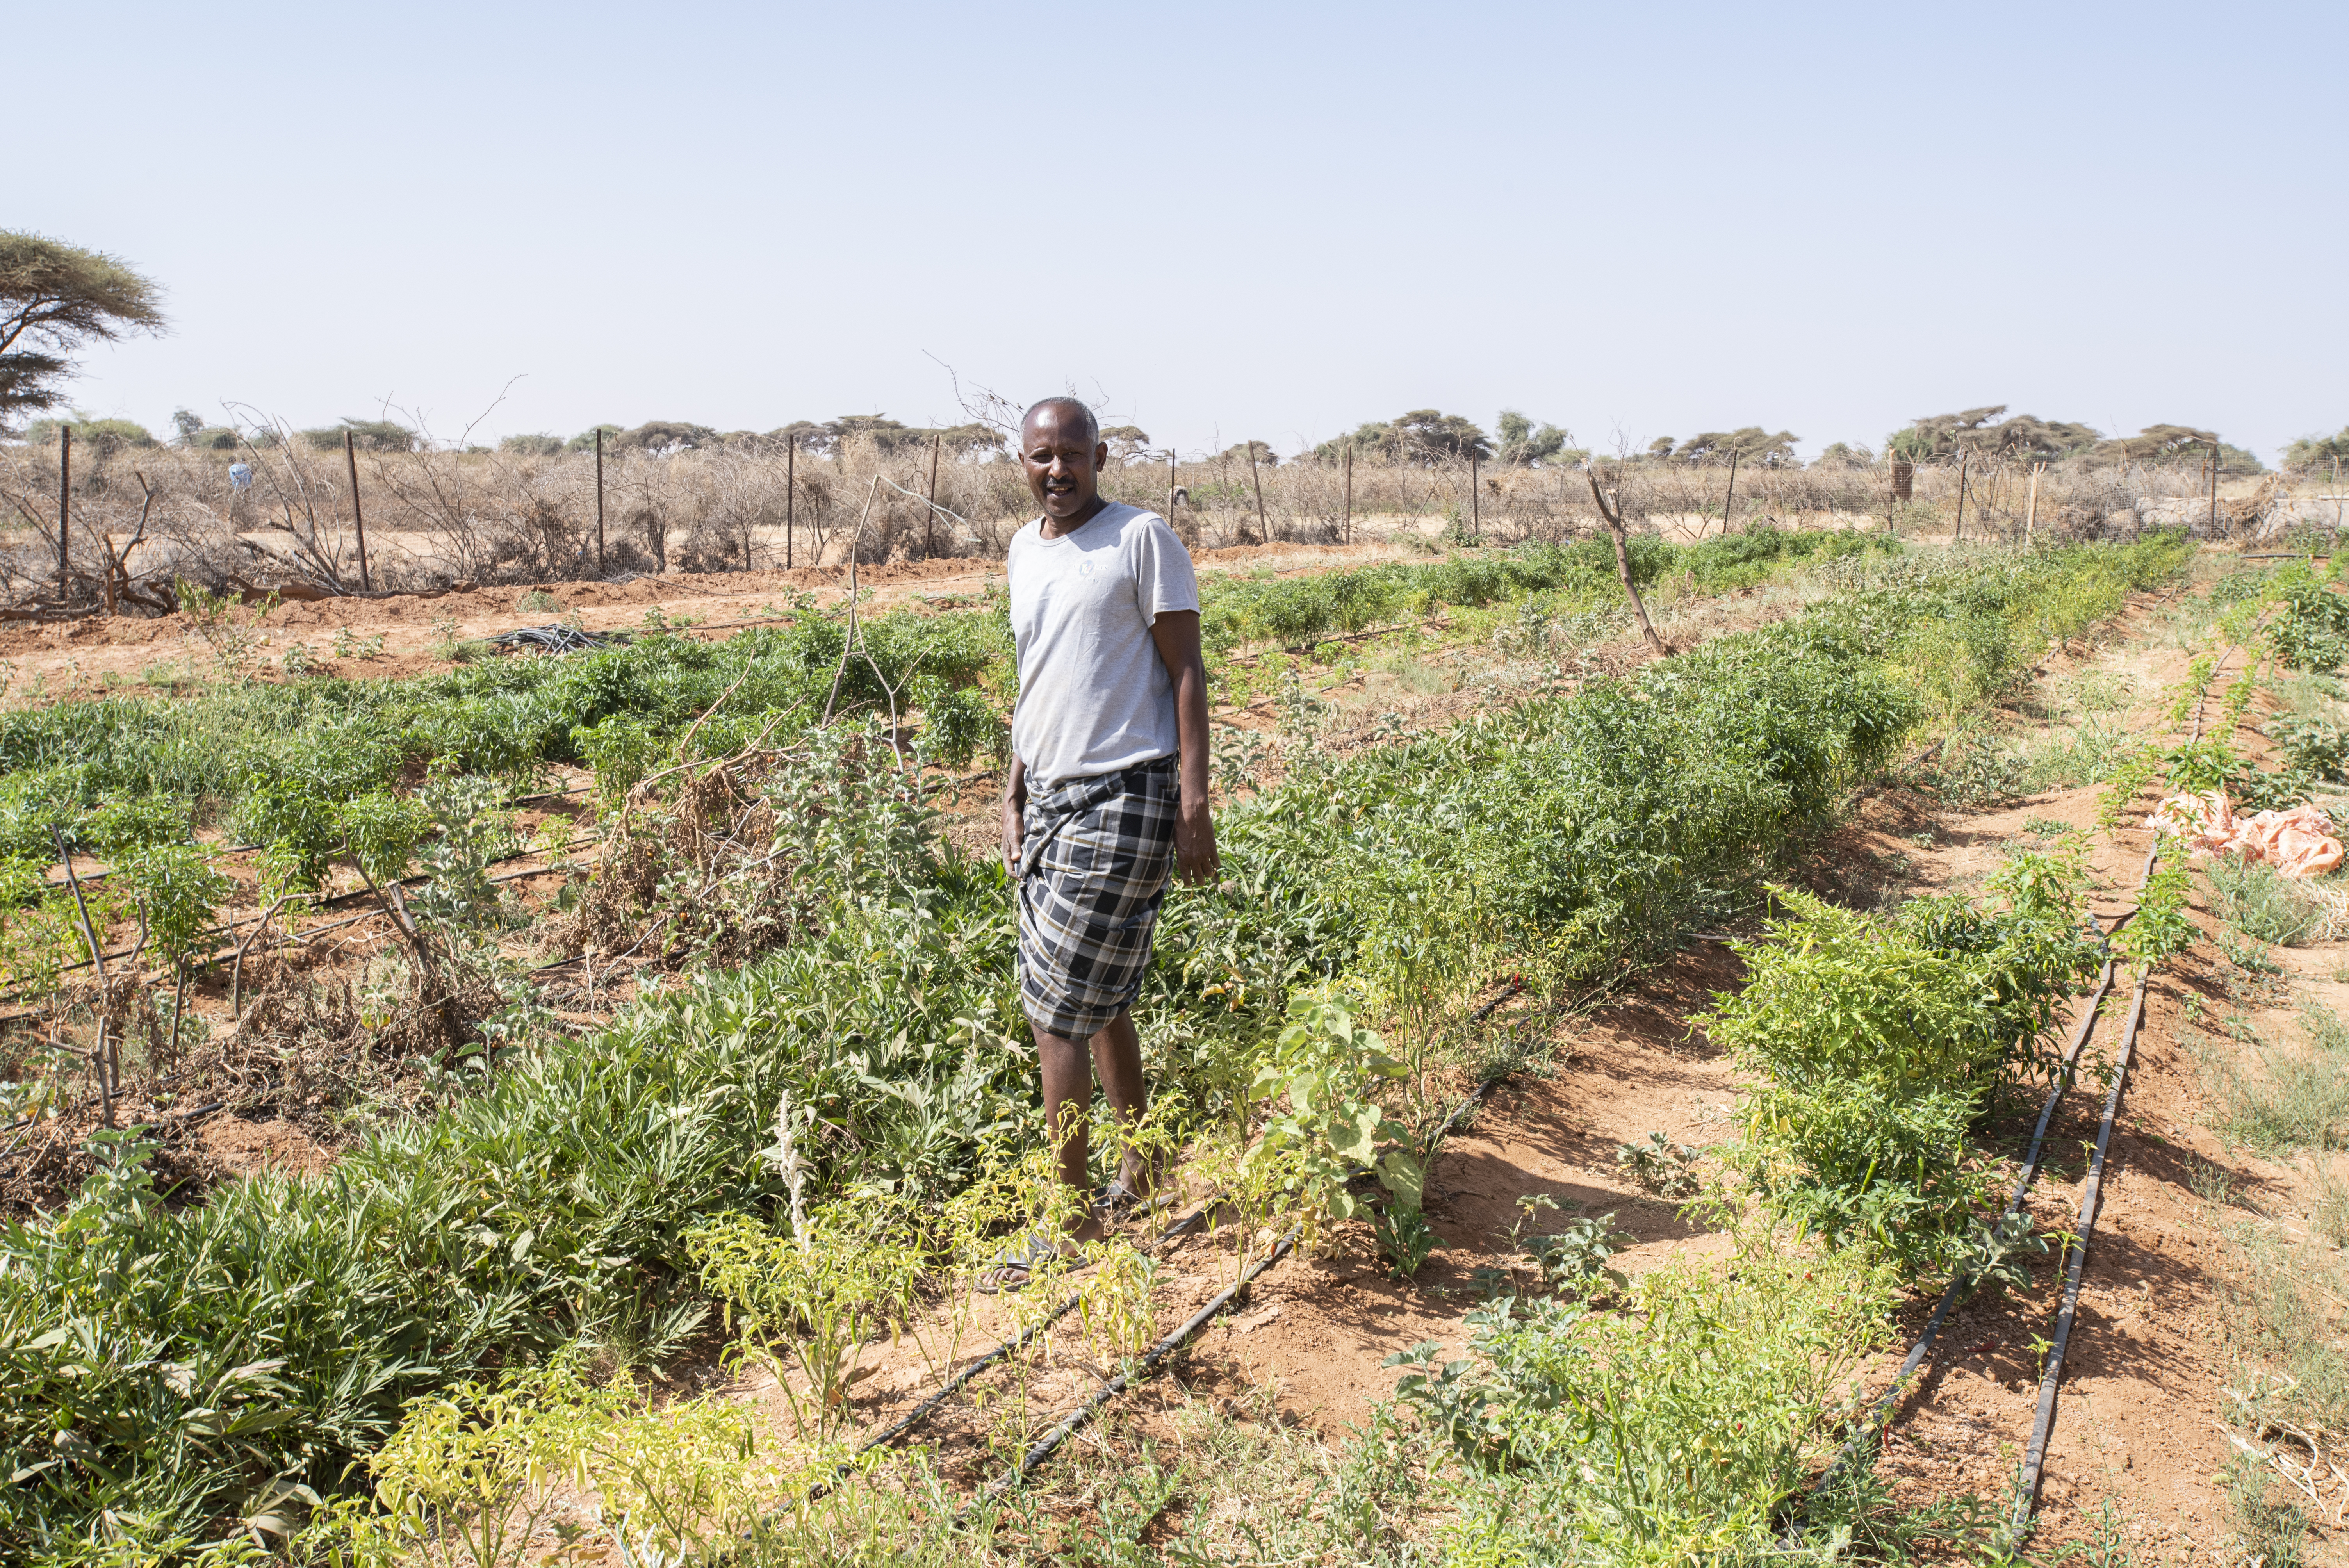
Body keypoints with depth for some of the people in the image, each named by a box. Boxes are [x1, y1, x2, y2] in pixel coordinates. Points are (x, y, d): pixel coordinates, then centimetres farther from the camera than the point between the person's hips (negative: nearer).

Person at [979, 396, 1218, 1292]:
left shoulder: (1143, 539, -6)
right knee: (1100, 1001, 15)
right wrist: (1013, 796, 20)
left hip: (1122, 798, -7)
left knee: (1058, 1014, -7)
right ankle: (1139, 1169, 32)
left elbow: (1186, 670, -9)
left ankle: (1069, 1225, 3)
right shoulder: (1023, 552, 14)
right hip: (1050, 798, 7)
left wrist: (1194, 802, -15)